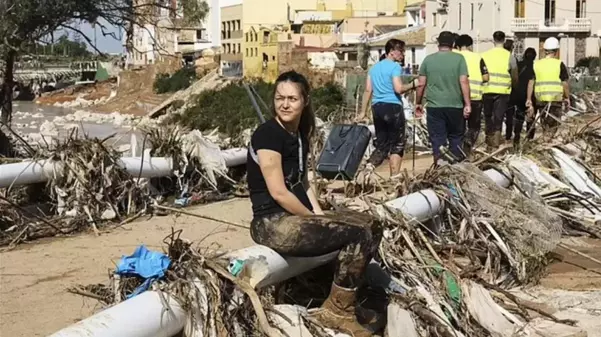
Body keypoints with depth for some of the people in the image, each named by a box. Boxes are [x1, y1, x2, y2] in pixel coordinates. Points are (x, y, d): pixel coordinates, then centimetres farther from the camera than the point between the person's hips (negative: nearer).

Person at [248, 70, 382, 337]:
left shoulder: (299, 135, 12)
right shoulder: (267, 134, -16)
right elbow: (279, 193, -19)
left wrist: (320, 216, 6)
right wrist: (316, 220, -11)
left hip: (298, 216, 9)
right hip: (273, 223, -9)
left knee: (370, 226, -1)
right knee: (358, 234, -19)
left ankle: (346, 301, 4)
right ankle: (337, 310, -3)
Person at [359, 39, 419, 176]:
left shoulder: (374, 67, 15)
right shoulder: (395, 67, -7)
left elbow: (368, 90, 13)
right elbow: (398, 89, -17)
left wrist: (363, 111, 14)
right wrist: (413, 85, -2)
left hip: (377, 107, 7)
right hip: (393, 106, -7)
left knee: (381, 143, 13)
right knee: (397, 144, 1)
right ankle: (394, 177, -1)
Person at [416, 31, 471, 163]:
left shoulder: (428, 59, 3)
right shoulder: (459, 58, -2)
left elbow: (421, 84, 4)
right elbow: (463, 82, -8)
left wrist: (418, 103, 15)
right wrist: (467, 104, -6)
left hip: (434, 106, 1)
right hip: (455, 106, 0)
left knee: (438, 140, 4)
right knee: (456, 138, 13)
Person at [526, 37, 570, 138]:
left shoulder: (536, 64, 5)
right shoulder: (559, 64, -5)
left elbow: (531, 82, 3)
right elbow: (565, 83, -4)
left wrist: (529, 99, 7)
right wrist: (567, 97, 7)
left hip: (541, 99, 3)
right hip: (556, 99, -3)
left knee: (544, 124, 17)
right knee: (553, 126, 1)